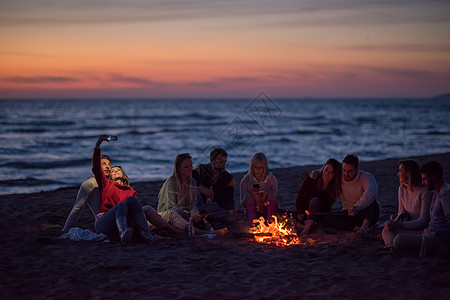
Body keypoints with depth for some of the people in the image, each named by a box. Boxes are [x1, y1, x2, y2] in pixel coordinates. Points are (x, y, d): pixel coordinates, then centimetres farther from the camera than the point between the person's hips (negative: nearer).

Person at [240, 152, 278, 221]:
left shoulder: (272, 180, -2)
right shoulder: (245, 181, -3)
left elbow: (273, 199, -4)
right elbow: (243, 204, -3)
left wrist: (264, 199, -26)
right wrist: (250, 195, -23)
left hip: (268, 213, 0)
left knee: (271, 195, -24)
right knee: (251, 198, -26)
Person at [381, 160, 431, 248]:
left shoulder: (424, 192, -16)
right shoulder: (402, 189, 8)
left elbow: (423, 220, -18)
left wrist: (399, 225, -25)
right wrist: (396, 221, -11)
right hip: (409, 227, 7)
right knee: (386, 230, -26)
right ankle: (391, 246, -44)